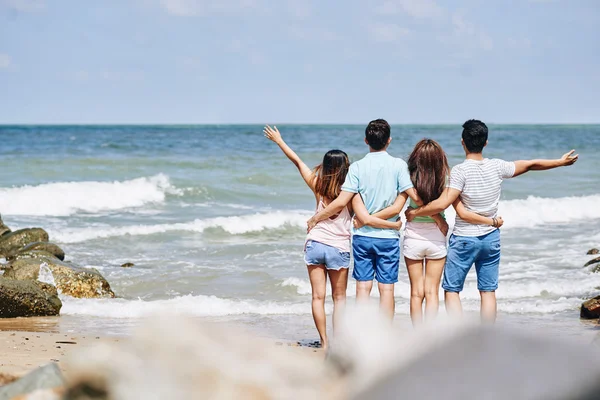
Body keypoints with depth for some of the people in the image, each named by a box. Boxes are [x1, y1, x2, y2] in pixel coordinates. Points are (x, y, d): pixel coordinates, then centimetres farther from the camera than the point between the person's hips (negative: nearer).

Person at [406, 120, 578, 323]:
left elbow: (442, 204, -23)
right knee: (488, 291, 10)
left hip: (464, 239, -5)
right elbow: (531, 164, 12)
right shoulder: (497, 167, -2)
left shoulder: (460, 171, -17)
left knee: (451, 290, 3)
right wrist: (561, 162, 26)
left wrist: (414, 212, -9)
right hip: (491, 238, 5)